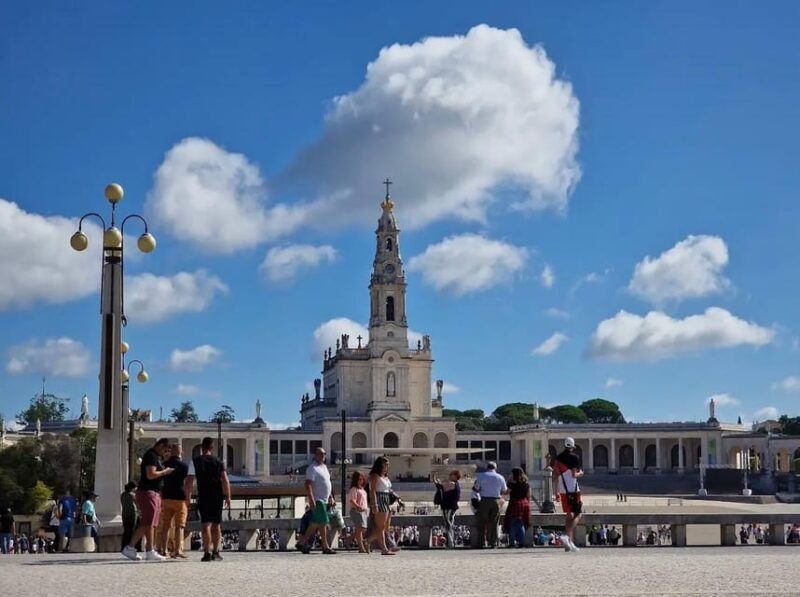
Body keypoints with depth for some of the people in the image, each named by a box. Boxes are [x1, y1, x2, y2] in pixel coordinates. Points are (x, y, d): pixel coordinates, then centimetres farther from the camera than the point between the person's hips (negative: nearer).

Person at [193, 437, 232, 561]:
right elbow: (225, 480, -1)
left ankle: (207, 553, -11)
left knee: (206, 524, -4)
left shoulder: (196, 462, 1)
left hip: (204, 496, -2)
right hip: (217, 496, 2)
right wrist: (228, 496, 3)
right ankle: (216, 552, 13)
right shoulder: (218, 462, 5)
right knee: (216, 525, 11)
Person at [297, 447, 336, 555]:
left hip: (324, 500, 9)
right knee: (323, 522, -11)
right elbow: (308, 485, -19)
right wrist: (311, 500, -26)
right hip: (317, 500, -9)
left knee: (316, 524, 8)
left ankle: (302, 542, 12)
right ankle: (325, 546, -8)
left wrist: (331, 498, 22)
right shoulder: (312, 468, -10)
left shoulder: (324, 467, 19)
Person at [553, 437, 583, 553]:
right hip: (573, 490, -6)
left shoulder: (557, 458, 9)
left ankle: (570, 542, 11)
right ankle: (567, 535, -20)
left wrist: (556, 492, 12)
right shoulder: (574, 457, -8)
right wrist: (580, 473, 8)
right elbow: (574, 475, -14)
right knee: (577, 515, 1)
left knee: (569, 516, 13)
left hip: (563, 491, 6)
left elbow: (555, 477, 8)